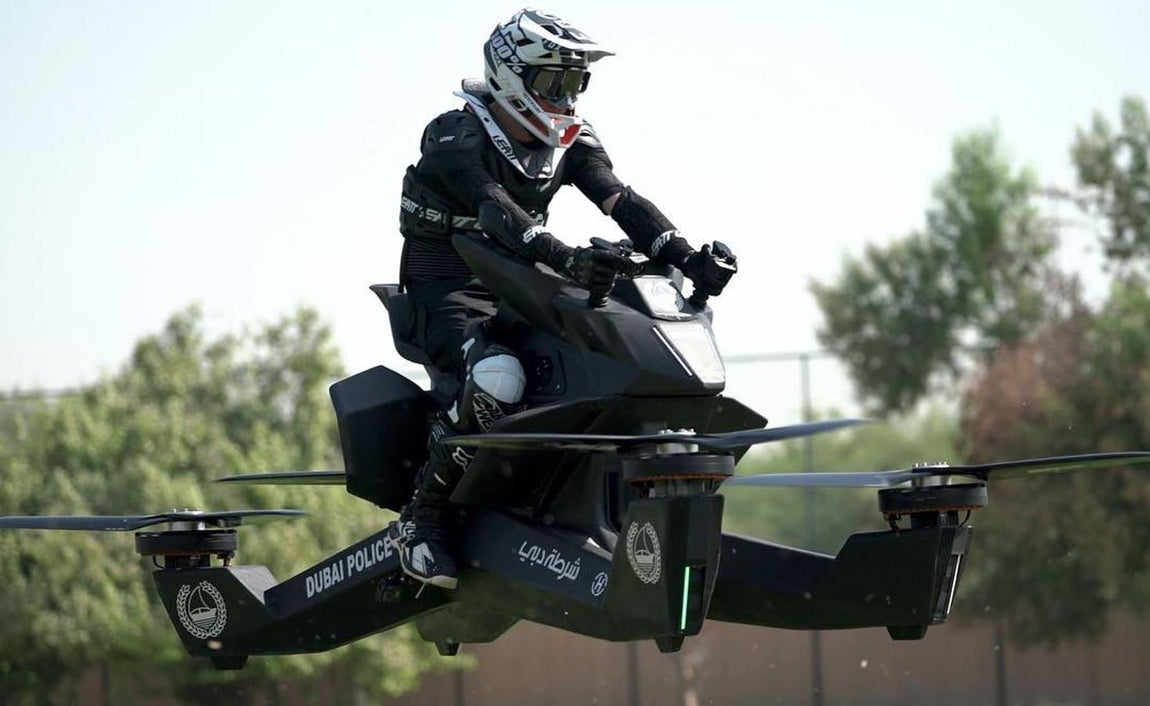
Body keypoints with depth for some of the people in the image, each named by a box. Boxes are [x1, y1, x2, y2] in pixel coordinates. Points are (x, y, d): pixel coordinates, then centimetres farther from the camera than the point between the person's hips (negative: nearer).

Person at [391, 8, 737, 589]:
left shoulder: (571, 143, 6)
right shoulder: (456, 137, -16)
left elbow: (621, 201, -8)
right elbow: (497, 214, -33)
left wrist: (686, 258, -25)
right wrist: (564, 259, -50)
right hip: (448, 291, -7)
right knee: (497, 379, -36)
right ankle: (423, 519, -21)